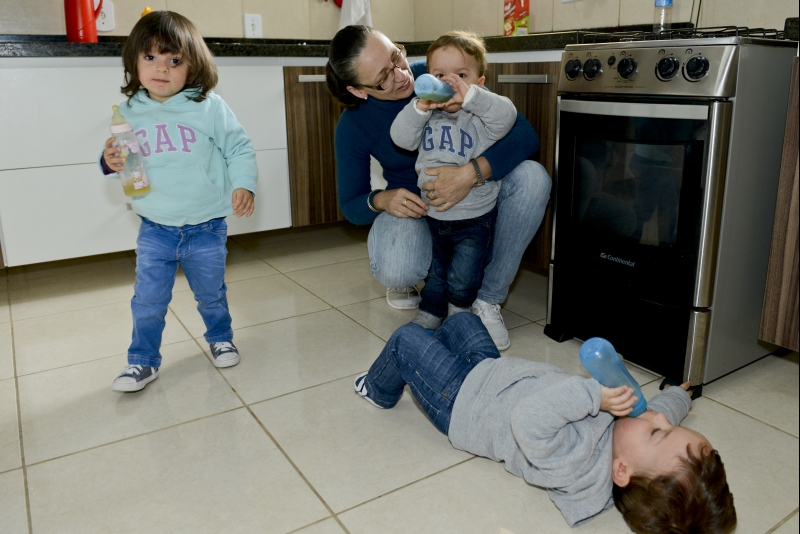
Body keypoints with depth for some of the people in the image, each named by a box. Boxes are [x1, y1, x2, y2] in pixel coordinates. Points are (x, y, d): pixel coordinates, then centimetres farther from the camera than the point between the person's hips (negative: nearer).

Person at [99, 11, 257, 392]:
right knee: (148, 301, 7)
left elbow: (239, 148, -7)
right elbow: (125, 166, 8)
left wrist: (243, 184, -20)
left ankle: (220, 339, 43)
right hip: (154, 231, 2)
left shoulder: (209, 107, -10)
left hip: (206, 229, -2)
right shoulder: (129, 112, -1)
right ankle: (143, 361, 26)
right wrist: (112, 164, -13)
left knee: (211, 295, 17)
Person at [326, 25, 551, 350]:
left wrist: (471, 173, -43)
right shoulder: (353, 125, -16)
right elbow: (351, 205, -5)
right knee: (394, 272, -36)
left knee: (532, 176, -29)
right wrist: (382, 200, -29)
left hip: (473, 196, 2)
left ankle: (488, 299, -16)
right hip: (412, 206, -1)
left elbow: (525, 135, -25)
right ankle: (406, 278, 7)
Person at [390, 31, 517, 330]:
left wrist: (469, 96, -42)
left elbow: (506, 116, -34)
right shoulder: (427, 116, -1)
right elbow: (401, 137, -14)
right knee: (435, 274, 21)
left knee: (462, 279, 6)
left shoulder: (480, 116, -14)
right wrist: (420, 107, -29)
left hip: (474, 218, -4)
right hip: (432, 215, 4)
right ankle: (428, 317, 41)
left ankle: (459, 311, 37)